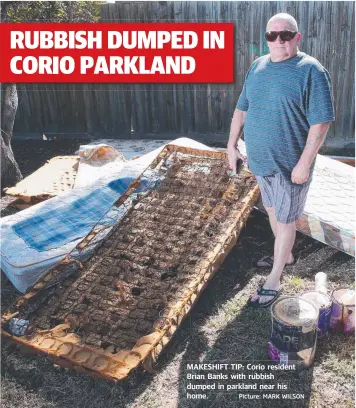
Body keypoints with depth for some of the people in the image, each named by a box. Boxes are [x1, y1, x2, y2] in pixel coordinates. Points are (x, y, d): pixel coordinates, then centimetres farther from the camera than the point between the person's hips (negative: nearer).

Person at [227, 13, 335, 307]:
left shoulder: (310, 70, -14)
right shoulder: (257, 66, 6)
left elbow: (320, 122, -18)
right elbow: (242, 109, 13)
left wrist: (304, 163, -22)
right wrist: (232, 145, 9)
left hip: (290, 163, -6)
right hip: (261, 159, 7)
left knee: (285, 219, 3)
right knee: (273, 211, 20)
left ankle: (274, 281, 15)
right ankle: (286, 256, 43)